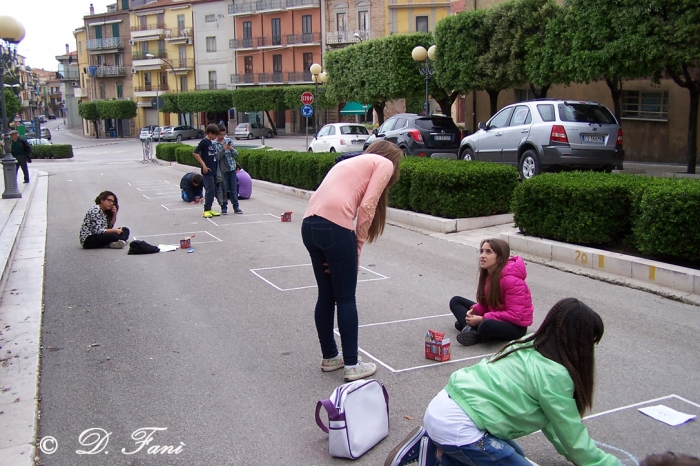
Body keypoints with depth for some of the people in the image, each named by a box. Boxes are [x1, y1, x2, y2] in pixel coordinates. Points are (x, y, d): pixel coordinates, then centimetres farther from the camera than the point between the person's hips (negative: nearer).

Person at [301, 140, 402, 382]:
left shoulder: (352, 162, 32)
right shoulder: (385, 164, 11)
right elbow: (366, 207, -3)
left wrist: (351, 246, 15)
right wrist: (358, 246, 3)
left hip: (309, 224, 8)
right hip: (334, 226, -7)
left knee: (325, 296, 18)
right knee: (346, 299, 4)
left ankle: (329, 357, 30)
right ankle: (351, 365, 13)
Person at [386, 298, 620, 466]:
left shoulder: (529, 347, 13)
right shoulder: (555, 375, -12)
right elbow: (574, 437, -1)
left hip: (442, 408, 9)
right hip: (456, 426, -9)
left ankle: (433, 444, 13)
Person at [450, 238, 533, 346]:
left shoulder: (511, 280, -26)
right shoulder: (488, 273, -1)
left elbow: (514, 315, -27)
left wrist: (482, 319, -26)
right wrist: (474, 310, -13)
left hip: (515, 325, -9)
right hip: (495, 316, 9)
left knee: (486, 325, -41)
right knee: (455, 301, 5)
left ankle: (476, 336, -8)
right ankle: (470, 329, -18)